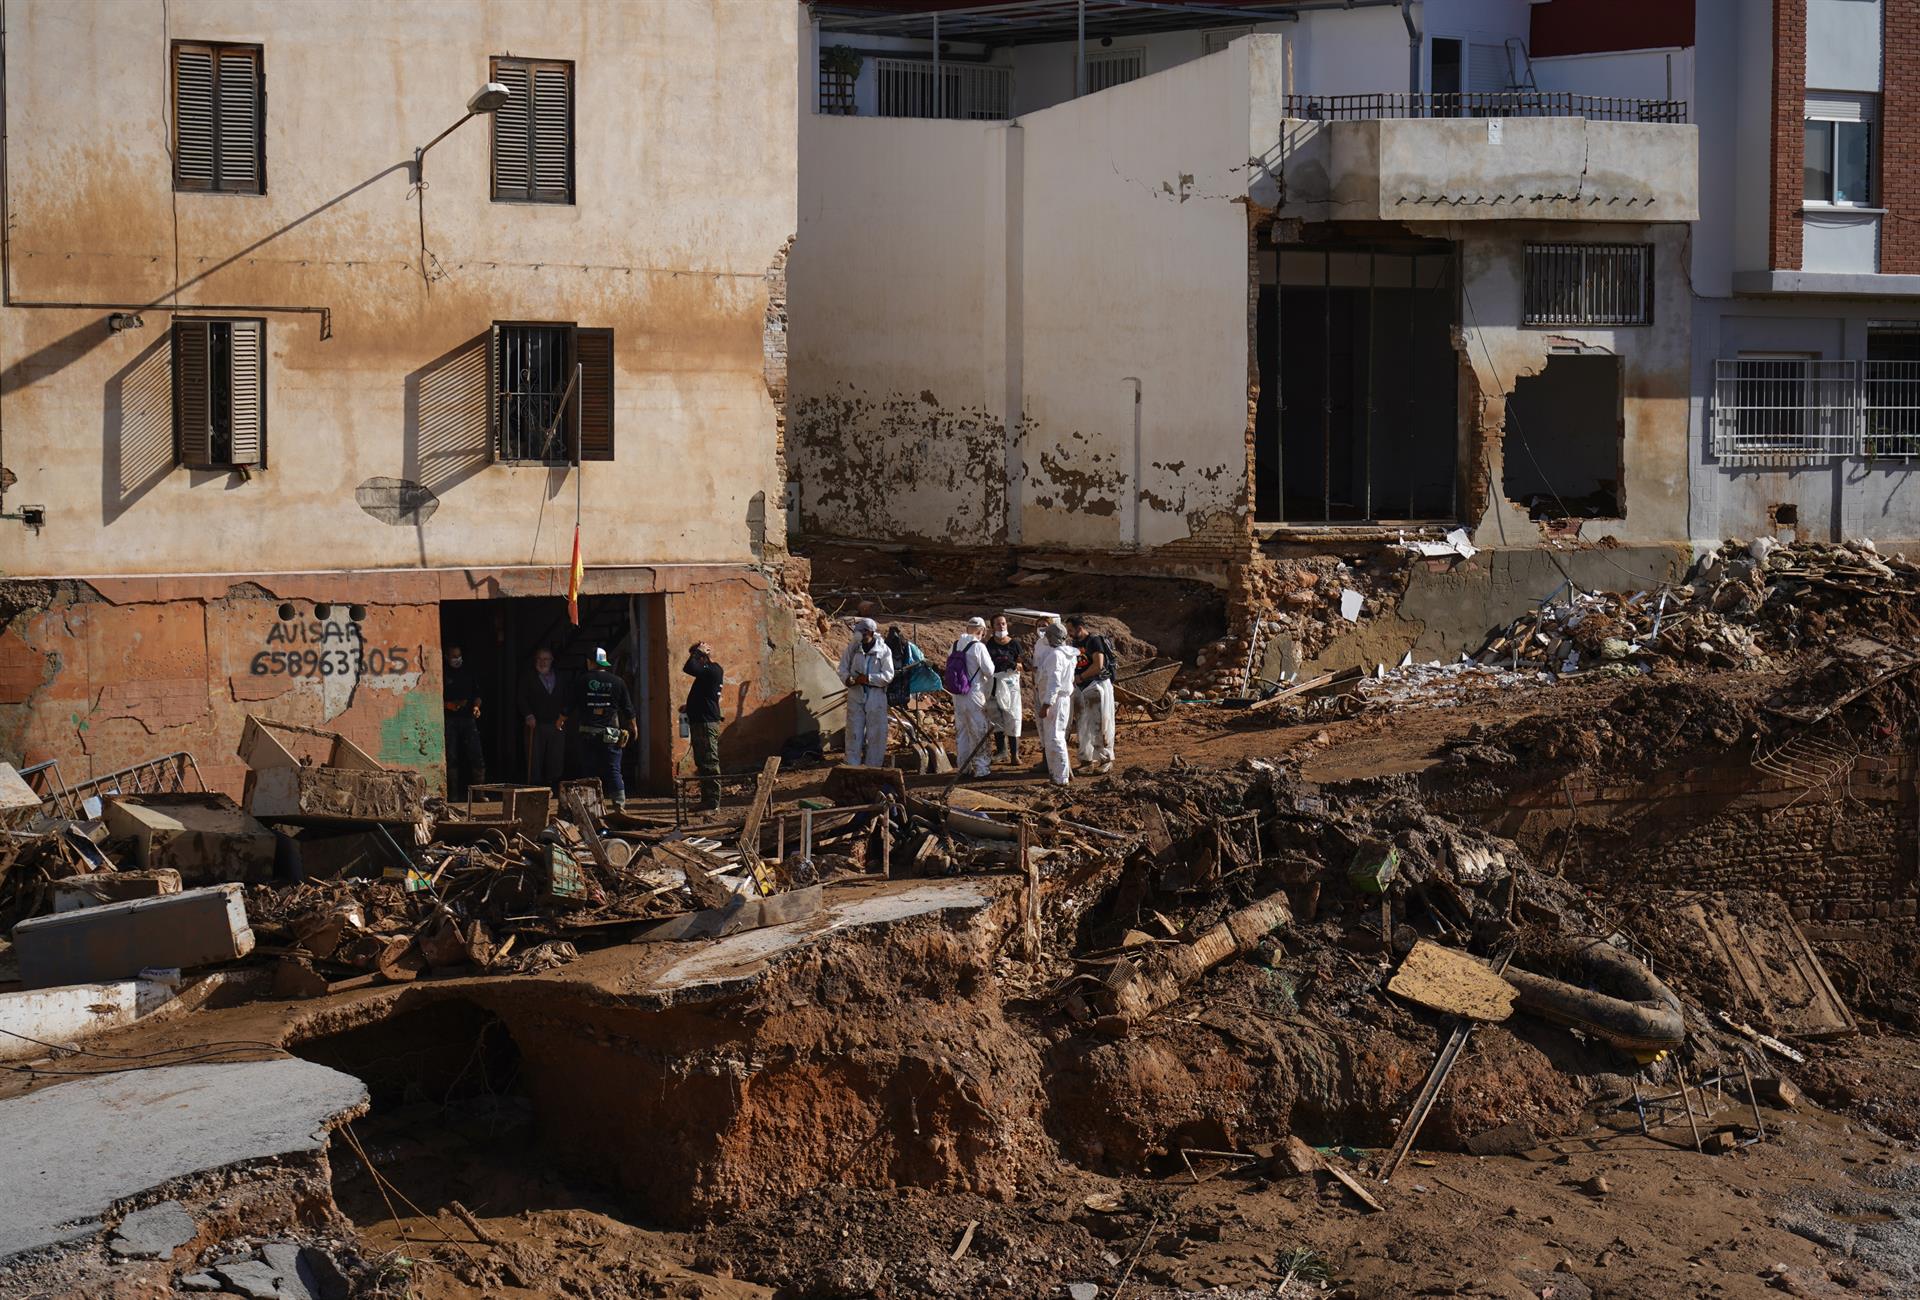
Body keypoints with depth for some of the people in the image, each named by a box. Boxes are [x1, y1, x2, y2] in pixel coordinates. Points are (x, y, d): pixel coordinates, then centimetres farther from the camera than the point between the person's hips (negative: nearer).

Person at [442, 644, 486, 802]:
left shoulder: (470, 674, 15)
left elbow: (477, 694, 17)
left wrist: (476, 706, -2)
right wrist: (450, 705, -13)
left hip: (468, 718, 2)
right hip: (450, 719, -2)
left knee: (477, 756, -6)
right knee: (451, 757, -2)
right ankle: (453, 793, 3)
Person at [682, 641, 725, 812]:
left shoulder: (713, 671, -15)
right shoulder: (708, 672, 15)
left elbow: (688, 668, -25)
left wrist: (698, 652, -11)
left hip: (707, 724, -11)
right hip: (700, 723, 11)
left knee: (710, 764, -9)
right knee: (702, 764, 14)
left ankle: (713, 803, -10)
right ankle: (706, 801, 20)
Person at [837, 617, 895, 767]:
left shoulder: (883, 650, -6)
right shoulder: (853, 647, 0)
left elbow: (888, 676, -9)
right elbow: (843, 667, 5)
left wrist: (868, 679, -20)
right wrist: (847, 678, -17)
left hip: (876, 695, -1)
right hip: (856, 694, 1)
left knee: (876, 733, 4)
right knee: (854, 732, 4)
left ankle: (874, 765, 14)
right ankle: (853, 765, 10)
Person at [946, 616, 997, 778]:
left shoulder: (955, 646, 2)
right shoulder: (978, 647, -16)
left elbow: (950, 667, 9)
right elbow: (990, 671, -12)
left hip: (957, 696, 6)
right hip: (975, 696, -6)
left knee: (961, 731, 14)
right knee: (979, 732, 3)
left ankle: (963, 765, 21)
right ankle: (981, 767, 5)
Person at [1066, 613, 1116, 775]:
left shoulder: (1095, 640, -13)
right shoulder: (1076, 643, 12)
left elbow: (1098, 665, -22)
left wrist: (1080, 677, -15)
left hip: (1097, 686, -8)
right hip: (1081, 688, 8)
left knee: (1099, 724, -4)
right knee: (1083, 726, 9)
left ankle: (1106, 760, 3)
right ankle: (1087, 760, 15)